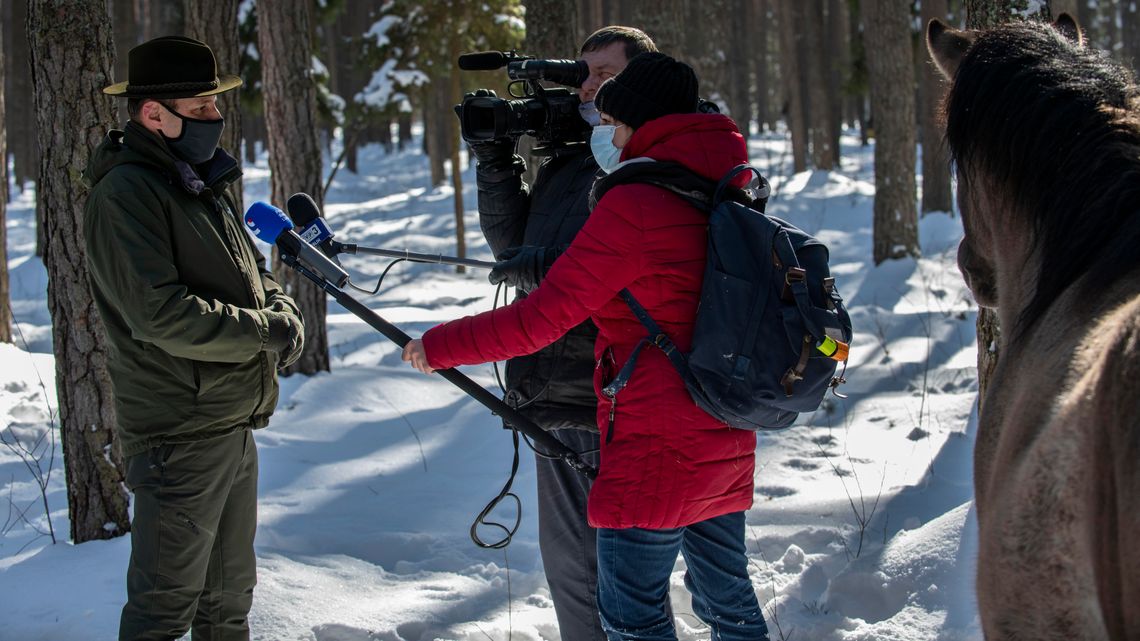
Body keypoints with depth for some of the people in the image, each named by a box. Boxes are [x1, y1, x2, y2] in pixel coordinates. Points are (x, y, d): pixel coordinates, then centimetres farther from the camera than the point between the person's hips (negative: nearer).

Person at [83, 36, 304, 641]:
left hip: (234, 426, 10)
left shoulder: (201, 185, 13)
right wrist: (267, 334, -18)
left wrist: (283, 314, -4)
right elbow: (161, 315, -26)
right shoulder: (125, 193, -17)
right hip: (180, 437, -10)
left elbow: (256, 276, 19)